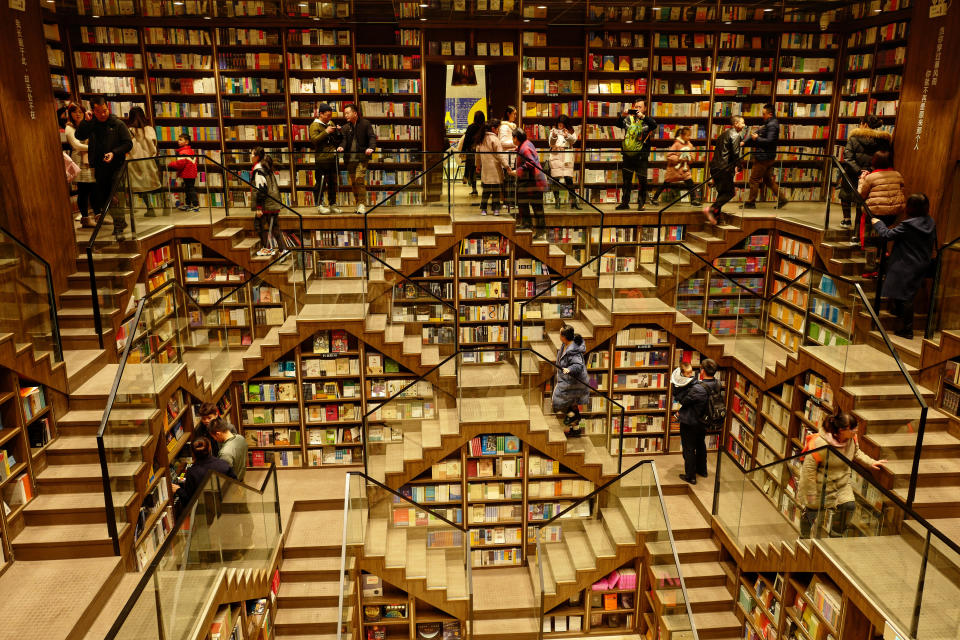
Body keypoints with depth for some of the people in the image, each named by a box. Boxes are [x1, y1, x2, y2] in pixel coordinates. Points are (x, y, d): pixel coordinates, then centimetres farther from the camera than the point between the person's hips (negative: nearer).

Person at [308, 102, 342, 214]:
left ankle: (333, 204, 20)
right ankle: (319, 205, 0)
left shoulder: (331, 123, 18)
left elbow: (338, 140, 23)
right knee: (321, 183, -6)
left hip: (333, 158, 7)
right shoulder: (314, 125, -3)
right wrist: (326, 132, -20)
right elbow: (314, 140, -17)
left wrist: (338, 132, 3)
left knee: (333, 182, 11)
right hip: (321, 159, -7)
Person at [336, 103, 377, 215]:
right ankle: (358, 204, 15)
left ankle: (362, 205, -10)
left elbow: (372, 137, -5)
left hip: (362, 158, -5)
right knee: (353, 182, 5)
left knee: (359, 179, -16)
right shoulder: (345, 127, 13)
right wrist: (341, 147, -21)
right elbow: (344, 139, 3)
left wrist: (371, 148, -25)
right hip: (350, 158, 5)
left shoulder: (365, 124, 1)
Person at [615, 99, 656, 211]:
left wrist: (643, 116, -28)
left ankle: (641, 203, 3)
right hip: (628, 154, 3)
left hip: (641, 156, -3)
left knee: (642, 181, -3)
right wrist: (622, 116, -20)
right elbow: (618, 124, 0)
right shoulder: (628, 119, 12)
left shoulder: (647, 120, 4)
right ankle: (625, 202, 15)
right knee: (626, 180, 8)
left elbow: (654, 125, -16)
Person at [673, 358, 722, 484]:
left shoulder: (698, 389, -36)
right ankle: (702, 470, 45)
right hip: (705, 422, 8)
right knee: (701, 445, 28)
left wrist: (676, 384, -16)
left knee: (689, 449, 10)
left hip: (690, 423, -8)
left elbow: (683, 400, -22)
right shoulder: (717, 384, -11)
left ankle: (690, 476, 21)